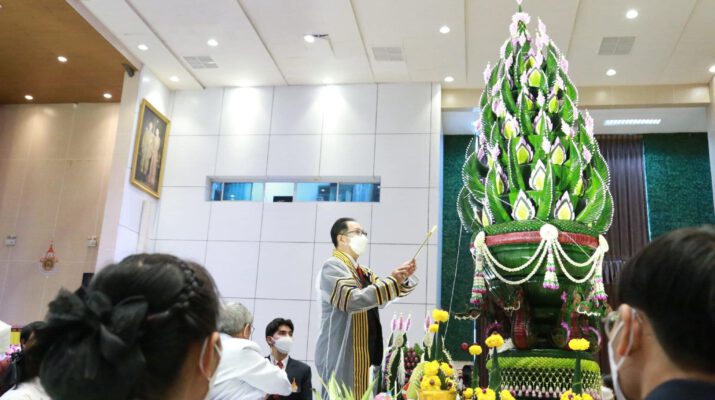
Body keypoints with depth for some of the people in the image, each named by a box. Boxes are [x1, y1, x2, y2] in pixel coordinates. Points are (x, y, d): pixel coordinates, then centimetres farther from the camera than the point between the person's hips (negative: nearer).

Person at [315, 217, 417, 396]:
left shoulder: (363, 272, 16)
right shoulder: (332, 266, -11)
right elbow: (353, 299, -25)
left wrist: (402, 279, -2)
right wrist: (391, 280, -20)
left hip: (364, 356, 9)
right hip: (341, 356, -9)